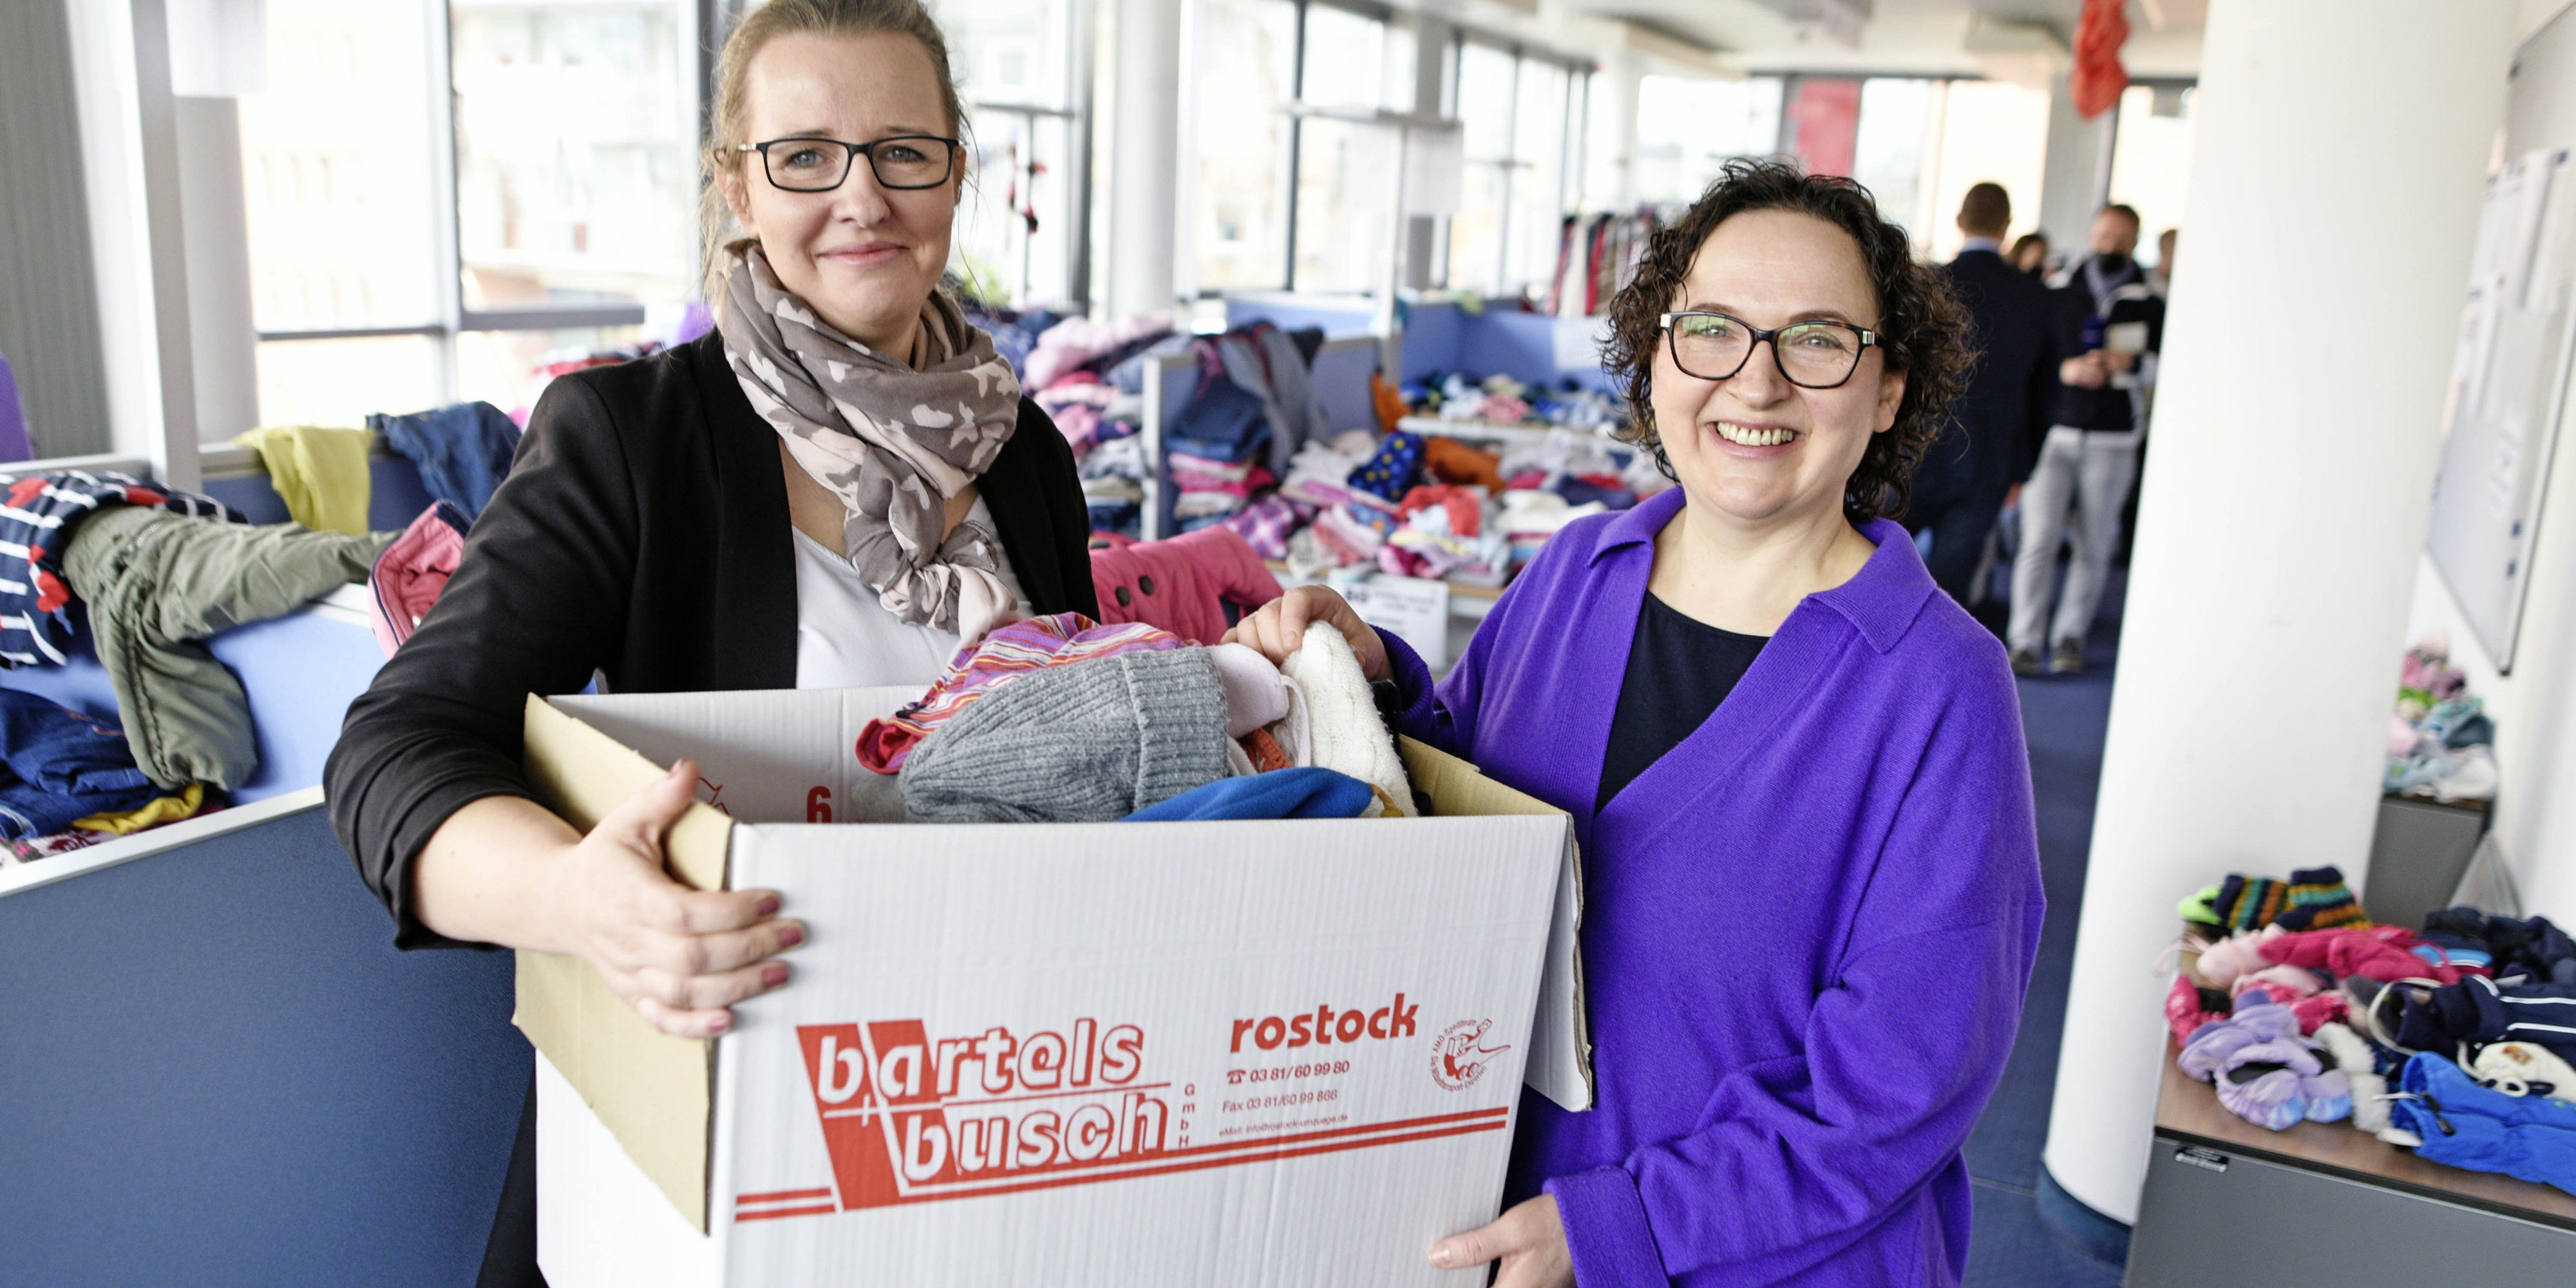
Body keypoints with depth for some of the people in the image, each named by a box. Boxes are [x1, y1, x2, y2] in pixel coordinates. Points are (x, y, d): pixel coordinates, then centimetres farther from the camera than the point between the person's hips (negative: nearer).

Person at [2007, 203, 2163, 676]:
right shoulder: (2060, 295, 7)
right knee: (2039, 539, -8)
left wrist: (2132, 362, -14)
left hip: (2112, 441, 1)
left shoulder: (2148, 305, 7)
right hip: (2056, 434, -1)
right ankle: (2025, 641, -5)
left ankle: (2070, 637, 16)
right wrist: (2068, 370, -12)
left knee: (2095, 546, 4)